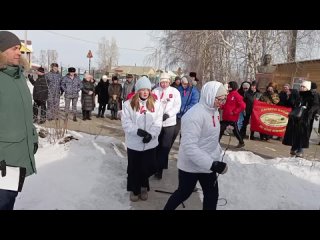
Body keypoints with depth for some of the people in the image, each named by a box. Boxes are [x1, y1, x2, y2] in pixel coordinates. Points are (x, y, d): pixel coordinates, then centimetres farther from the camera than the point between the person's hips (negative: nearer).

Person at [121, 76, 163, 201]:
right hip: (134, 143, -1)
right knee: (134, 168, 13)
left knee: (148, 167, 12)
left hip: (150, 143, 1)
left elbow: (158, 123, -5)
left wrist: (151, 134, -20)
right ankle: (134, 189, 36)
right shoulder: (129, 104, -6)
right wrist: (138, 131, -23)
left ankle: (144, 187, 40)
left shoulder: (156, 104, -1)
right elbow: (126, 123, -10)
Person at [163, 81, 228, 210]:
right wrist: (212, 164, -34)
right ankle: (167, 209, 38)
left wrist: (218, 153, 13)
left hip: (208, 164, 8)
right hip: (191, 165, -7)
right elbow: (189, 146, -33)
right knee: (183, 193, 12)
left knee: (212, 195, 16)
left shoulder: (213, 110, 1)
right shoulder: (194, 115, -27)